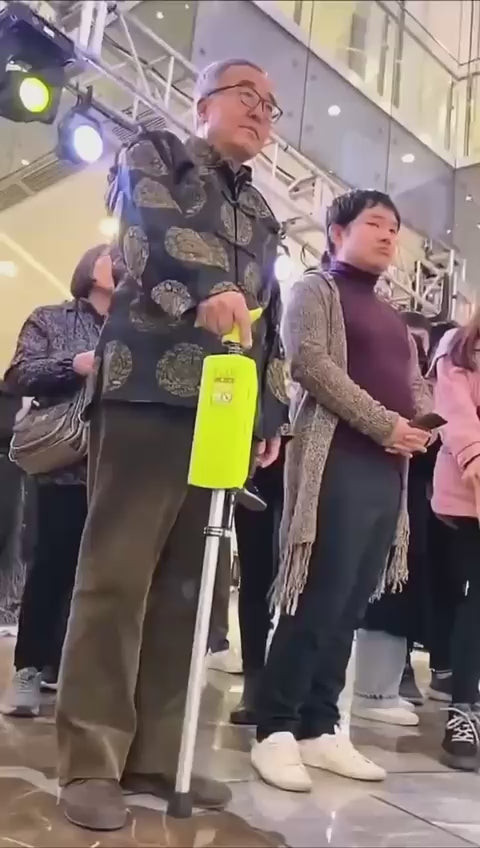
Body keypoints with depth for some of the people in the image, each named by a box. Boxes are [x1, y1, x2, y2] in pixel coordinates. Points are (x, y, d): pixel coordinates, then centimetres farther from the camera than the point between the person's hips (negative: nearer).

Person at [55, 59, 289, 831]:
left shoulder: (261, 213, 29)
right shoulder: (155, 156, 12)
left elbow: (269, 322, 26)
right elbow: (154, 229, -12)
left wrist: (271, 412, 15)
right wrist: (207, 288, -31)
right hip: (149, 394, -6)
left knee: (183, 585, 4)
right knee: (118, 574, -8)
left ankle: (155, 753, 11)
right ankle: (90, 762, -1)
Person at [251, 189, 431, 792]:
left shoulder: (391, 316, 27)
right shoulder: (315, 289, 5)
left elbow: (415, 385, 26)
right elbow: (309, 361, -11)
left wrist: (424, 424, 2)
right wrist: (383, 423, -16)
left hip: (390, 469, 7)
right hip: (336, 460, -7)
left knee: (351, 604, 6)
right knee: (319, 598, -10)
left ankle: (318, 727, 13)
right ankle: (275, 729, 0)